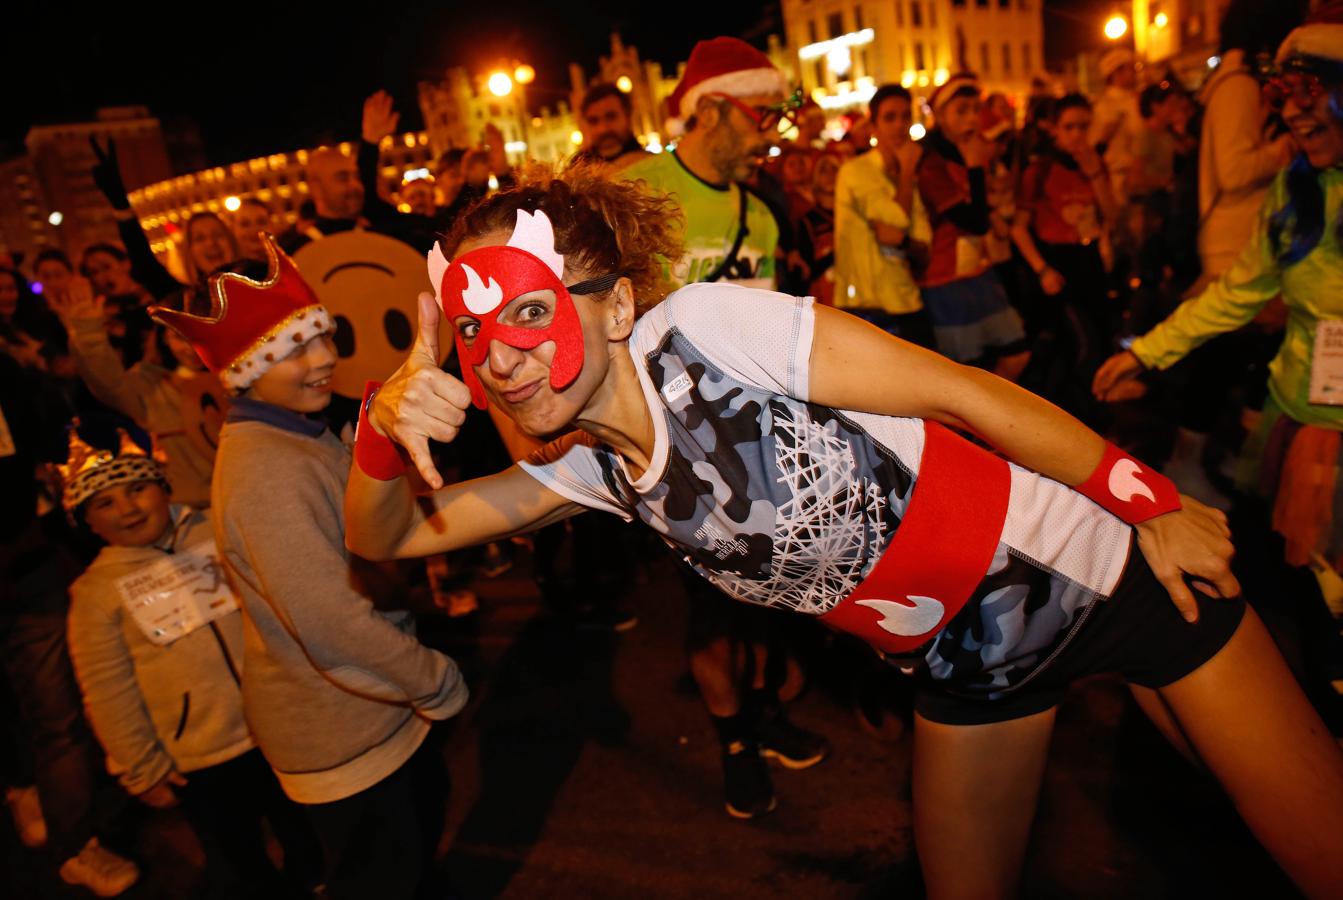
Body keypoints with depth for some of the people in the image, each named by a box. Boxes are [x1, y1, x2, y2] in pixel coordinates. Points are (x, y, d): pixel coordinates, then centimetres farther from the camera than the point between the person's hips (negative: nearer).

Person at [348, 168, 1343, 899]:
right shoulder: (587, 469, -5)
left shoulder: (704, 327, -25)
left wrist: (1155, 503, -10)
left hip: (1094, 569, -4)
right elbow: (384, 536, -2)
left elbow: (962, 393, -18)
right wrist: (387, 426, -24)